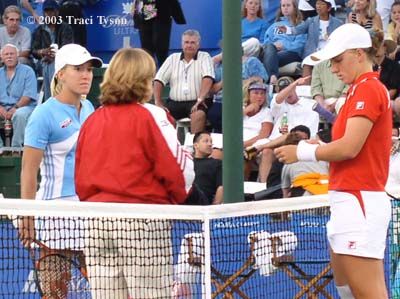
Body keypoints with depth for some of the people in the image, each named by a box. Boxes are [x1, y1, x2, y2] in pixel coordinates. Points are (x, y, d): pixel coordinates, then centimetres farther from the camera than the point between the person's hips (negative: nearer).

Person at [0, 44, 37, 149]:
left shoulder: (27, 71, 4)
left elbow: (29, 95, -8)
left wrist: (15, 108, -21)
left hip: (24, 106, -4)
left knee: (20, 115, -38)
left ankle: (16, 147, -26)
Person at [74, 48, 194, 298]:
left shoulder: (92, 121, 11)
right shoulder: (149, 116, -5)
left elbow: (81, 177, 13)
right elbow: (176, 167, -6)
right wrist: (178, 197, 13)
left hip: (97, 223, 5)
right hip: (142, 222, -5)